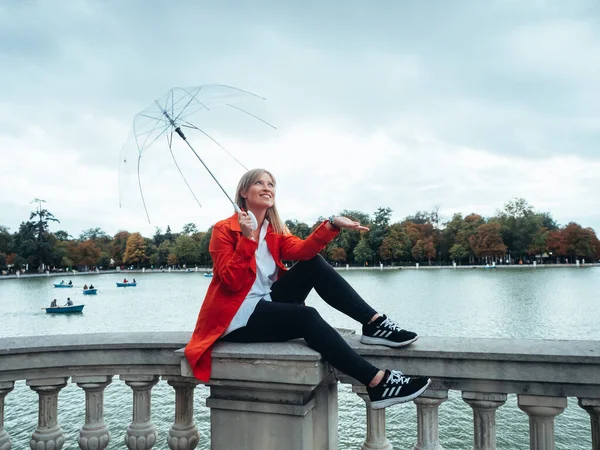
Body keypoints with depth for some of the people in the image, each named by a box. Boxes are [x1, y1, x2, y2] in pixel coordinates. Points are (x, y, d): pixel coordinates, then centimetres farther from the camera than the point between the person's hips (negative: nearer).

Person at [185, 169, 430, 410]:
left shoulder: (276, 229, 10)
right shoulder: (224, 229, -7)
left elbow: (302, 250, -12)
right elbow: (232, 282, -19)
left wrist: (331, 225, -25)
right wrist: (247, 239, -27)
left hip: (266, 303, 7)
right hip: (237, 317, -6)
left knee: (314, 265, -12)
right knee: (306, 317, -30)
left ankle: (374, 324, -16)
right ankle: (378, 383, -32)